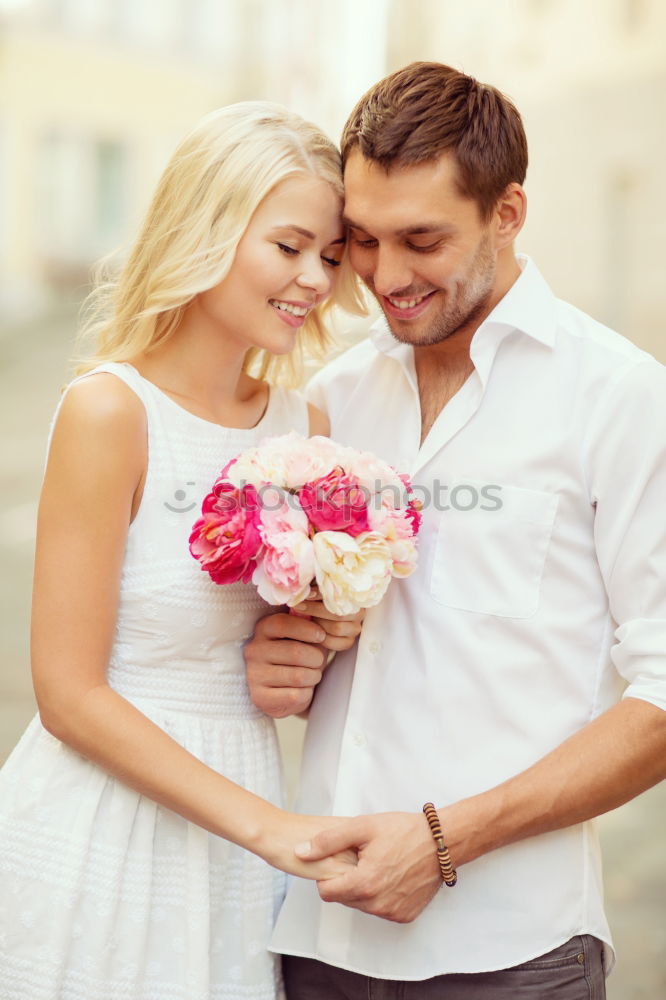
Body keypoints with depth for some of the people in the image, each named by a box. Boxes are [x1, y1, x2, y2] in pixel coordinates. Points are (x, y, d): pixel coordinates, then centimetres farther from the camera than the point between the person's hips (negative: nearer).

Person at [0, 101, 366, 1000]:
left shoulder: (304, 426, 3)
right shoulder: (109, 410, -14)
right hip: (100, 845, -5)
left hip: (240, 820, 6)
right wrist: (264, 823, -17)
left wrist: (322, 640, -6)